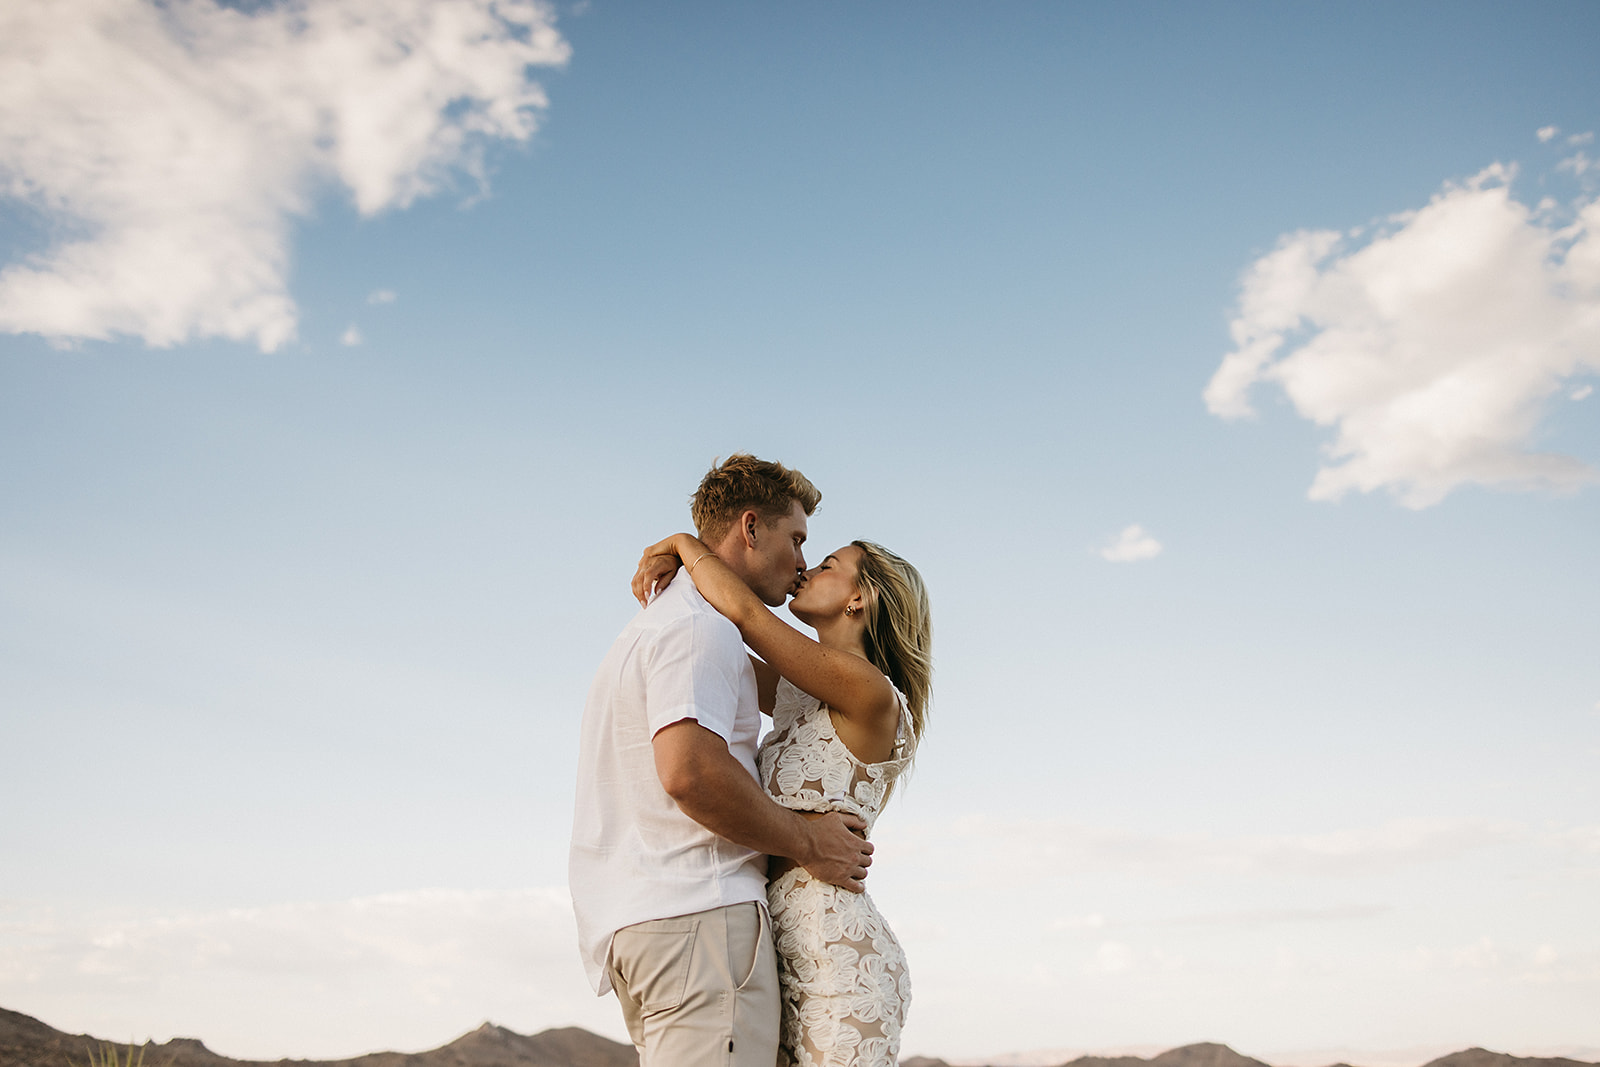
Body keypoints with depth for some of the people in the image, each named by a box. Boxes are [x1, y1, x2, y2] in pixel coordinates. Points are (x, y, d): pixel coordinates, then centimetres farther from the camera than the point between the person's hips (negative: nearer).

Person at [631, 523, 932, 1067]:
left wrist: (683, 541, 3)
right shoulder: (797, 696, 16)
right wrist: (671, 559, 8)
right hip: (785, 960, 8)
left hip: (841, 959, -8)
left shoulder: (870, 695, -10)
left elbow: (743, 612, -13)